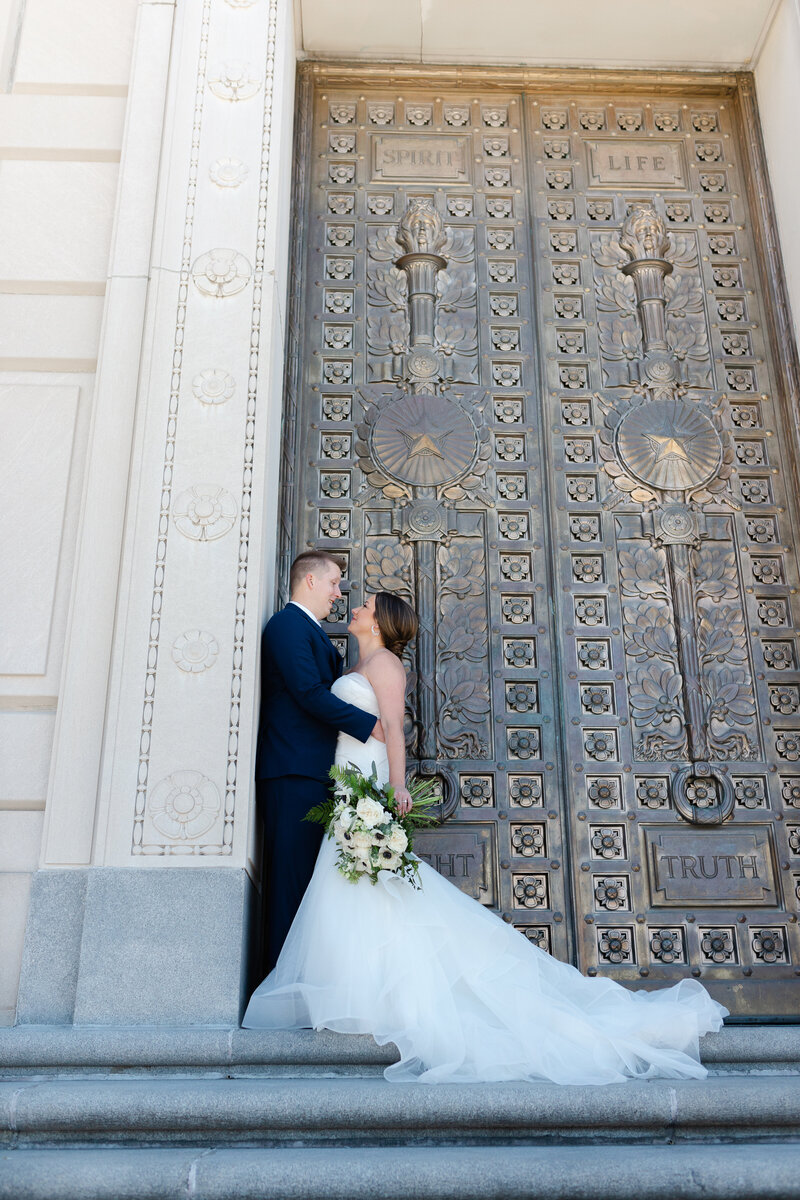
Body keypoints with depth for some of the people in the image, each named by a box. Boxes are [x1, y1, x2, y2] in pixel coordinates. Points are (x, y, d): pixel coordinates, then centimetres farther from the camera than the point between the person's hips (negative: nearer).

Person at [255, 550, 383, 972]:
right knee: (292, 878, -7)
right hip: (294, 773, -9)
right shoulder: (289, 624, -6)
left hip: (310, 775, 9)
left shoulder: (313, 633, 25)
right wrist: (371, 725, -12)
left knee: (304, 881, 8)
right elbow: (309, 692, -16)